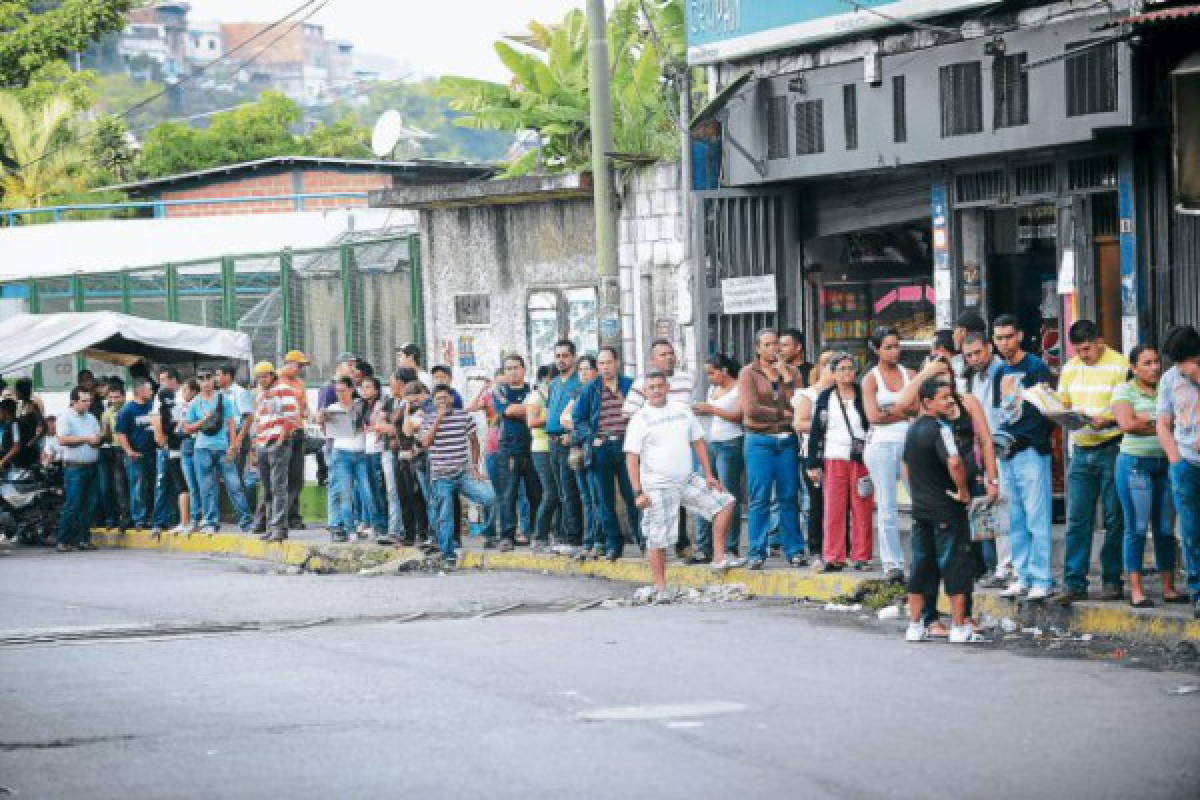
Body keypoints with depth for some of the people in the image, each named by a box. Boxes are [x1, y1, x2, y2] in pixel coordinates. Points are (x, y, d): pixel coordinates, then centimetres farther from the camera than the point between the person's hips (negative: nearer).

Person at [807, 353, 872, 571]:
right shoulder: (825, 398, 10)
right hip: (834, 458, 1)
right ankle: (833, 557, 0)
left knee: (862, 509, -3)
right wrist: (813, 464, 5)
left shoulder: (863, 395, 6)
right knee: (834, 509, -3)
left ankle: (861, 556, 4)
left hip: (861, 458, -1)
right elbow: (816, 431, 10)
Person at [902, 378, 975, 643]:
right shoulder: (939, 428, -16)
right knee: (955, 565, 0)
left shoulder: (912, 430, 10)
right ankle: (959, 627, 2)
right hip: (947, 508, -8)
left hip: (920, 508, 8)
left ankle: (914, 626, 14)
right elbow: (954, 463, -31)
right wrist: (963, 491, -17)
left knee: (921, 565, 12)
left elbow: (906, 467, 22)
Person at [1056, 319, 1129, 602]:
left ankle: (1112, 581, 9)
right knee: (1077, 519, 0)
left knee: (1114, 520, 2)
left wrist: (1104, 419, -25)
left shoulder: (1120, 366, -6)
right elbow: (1061, 403, 20)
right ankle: (1075, 583, 2)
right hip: (1081, 450, 5)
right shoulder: (1070, 369, 13)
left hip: (1112, 449, -5)